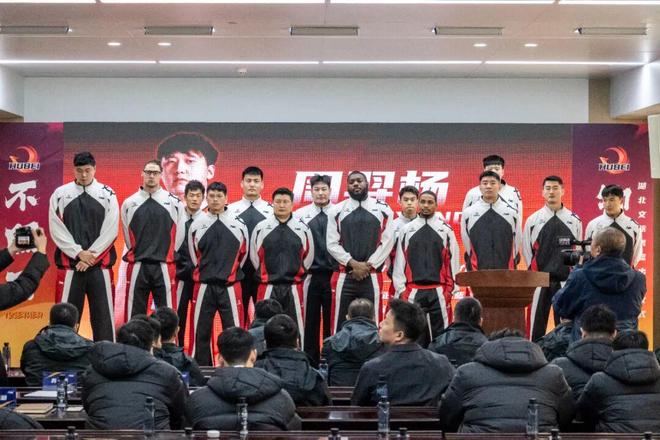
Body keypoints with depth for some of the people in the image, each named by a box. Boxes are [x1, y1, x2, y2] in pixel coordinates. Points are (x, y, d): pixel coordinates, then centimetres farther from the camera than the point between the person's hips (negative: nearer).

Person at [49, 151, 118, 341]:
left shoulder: (108, 194, 5)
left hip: (100, 264, 0)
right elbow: (57, 230, -1)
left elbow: (111, 230, -1)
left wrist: (91, 256, -9)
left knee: (102, 312, 2)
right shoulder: (60, 194, 4)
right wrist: (79, 253, -10)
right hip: (70, 264, 0)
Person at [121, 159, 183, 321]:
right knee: (134, 316, 6)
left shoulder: (174, 202, 3)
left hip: (164, 268, -1)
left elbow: (179, 236, 9)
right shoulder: (129, 203, 6)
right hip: (137, 267, 1)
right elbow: (128, 237, 14)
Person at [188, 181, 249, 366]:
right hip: (204, 286, 1)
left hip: (230, 286, -1)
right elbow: (195, 256, 13)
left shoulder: (238, 224, 1)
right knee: (201, 331, 6)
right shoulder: (197, 224, 3)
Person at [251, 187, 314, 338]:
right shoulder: (261, 228, 0)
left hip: (294, 288, 1)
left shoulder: (302, 228, 3)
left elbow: (308, 256, 12)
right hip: (268, 288, -1)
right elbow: (255, 256, 9)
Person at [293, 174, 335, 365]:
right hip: (310, 276, 1)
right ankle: (310, 361, 15)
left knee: (332, 319, 5)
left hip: (334, 275, -1)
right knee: (311, 320, 7)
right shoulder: (301, 214, 2)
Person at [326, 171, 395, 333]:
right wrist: (354, 264, -10)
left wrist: (368, 266, -8)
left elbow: (387, 242, -1)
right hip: (344, 277, 0)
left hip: (372, 278, 0)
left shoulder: (383, 210, 4)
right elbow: (332, 244, 0)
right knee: (340, 324, 3)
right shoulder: (337, 211, 5)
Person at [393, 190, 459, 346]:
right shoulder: (406, 230, 8)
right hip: (413, 292, 1)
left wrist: (450, 289, 2)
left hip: (439, 292, -1)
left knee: (440, 334, 0)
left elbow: (453, 260, 6)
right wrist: (401, 290, 2)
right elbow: (399, 261, 8)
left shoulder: (446, 230, 6)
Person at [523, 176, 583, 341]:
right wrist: (534, 273, 3)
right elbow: (526, 249, 7)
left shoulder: (574, 220, 6)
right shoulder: (533, 220, 4)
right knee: (537, 323, 2)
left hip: (566, 281, 0)